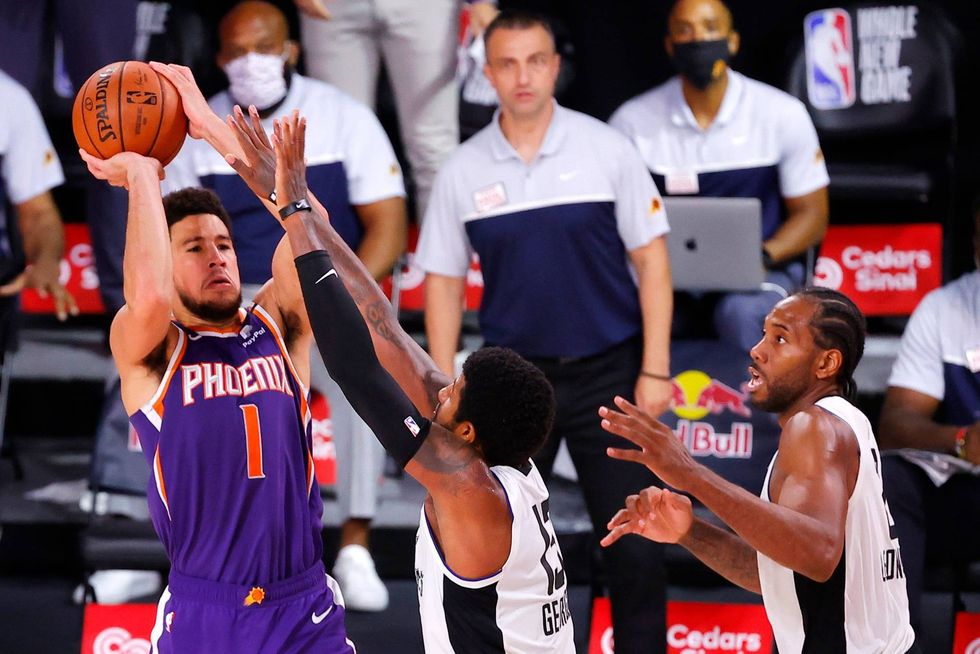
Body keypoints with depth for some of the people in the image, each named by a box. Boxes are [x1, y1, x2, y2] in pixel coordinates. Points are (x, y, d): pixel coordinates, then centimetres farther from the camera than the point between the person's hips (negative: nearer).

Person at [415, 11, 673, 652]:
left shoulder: (607, 150, -5)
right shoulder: (463, 171, 0)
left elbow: (650, 258, -3)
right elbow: (444, 281, 6)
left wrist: (654, 369, -7)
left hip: (608, 371, -2)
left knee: (635, 546, -1)